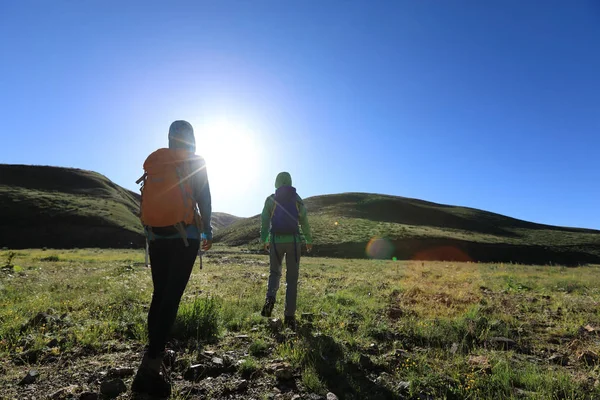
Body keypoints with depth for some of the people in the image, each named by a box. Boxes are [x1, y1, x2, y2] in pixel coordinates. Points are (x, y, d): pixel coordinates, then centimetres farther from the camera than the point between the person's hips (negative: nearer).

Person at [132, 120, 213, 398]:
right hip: (185, 237, -5)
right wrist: (207, 230, 3)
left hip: (156, 237, 5)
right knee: (172, 296, -6)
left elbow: (148, 200, 13)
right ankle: (151, 366, -10)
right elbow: (204, 198, -4)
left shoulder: (153, 162, 12)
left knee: (159, 294, 15)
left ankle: (155, 353, 19)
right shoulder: (195, 162, 0)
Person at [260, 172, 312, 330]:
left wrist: (264, 240, 10)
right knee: (292, 278, 6)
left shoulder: (270, 200, 4)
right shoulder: (297, 200, 6)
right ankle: (289, 315, 2)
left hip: (276, 240, 0)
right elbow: (304, 222, 7)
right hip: (293, 241, 0)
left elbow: (264, 222, 1)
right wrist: (309, 240, 18)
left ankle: (270, 298, -8)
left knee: (275, 272, 19)